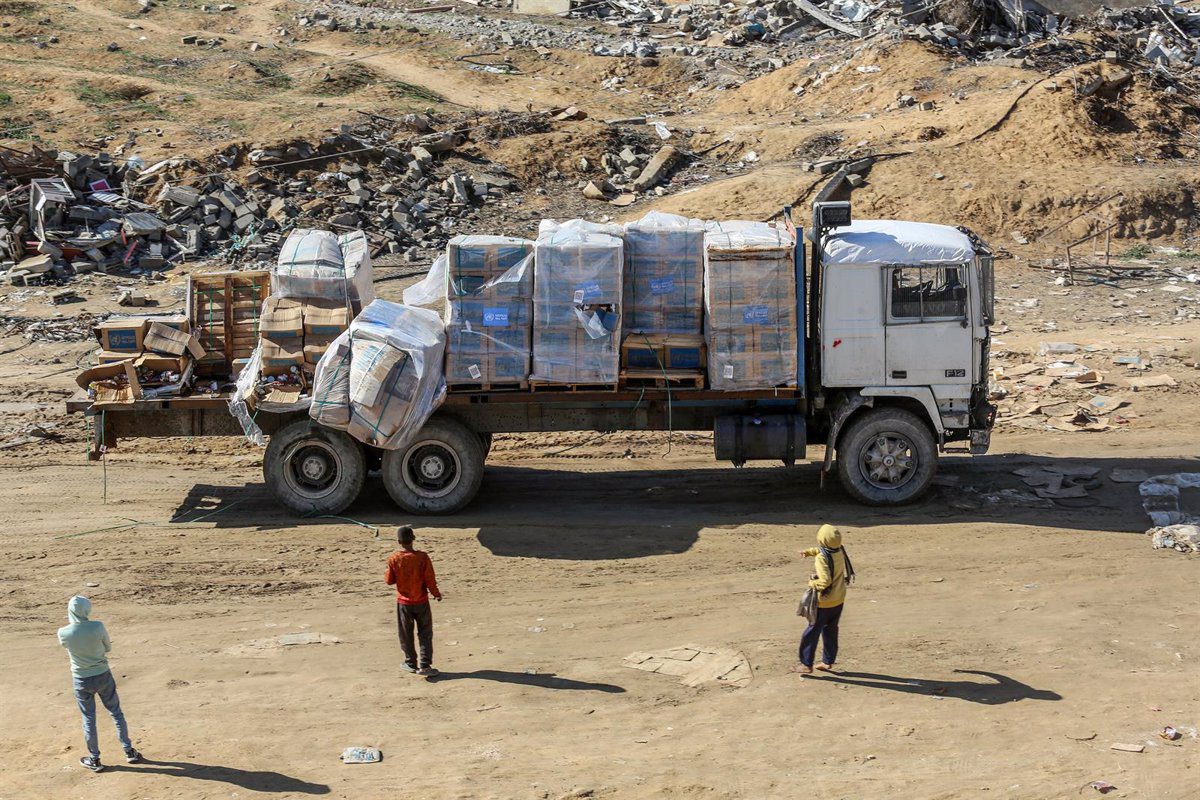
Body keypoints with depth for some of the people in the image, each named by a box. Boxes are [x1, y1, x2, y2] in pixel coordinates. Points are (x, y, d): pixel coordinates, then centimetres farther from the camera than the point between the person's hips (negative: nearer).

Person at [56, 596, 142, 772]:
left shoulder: (63, 633, -17)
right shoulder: (97, 626, -19)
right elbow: (108, 647, -3)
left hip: (82, 680, 0)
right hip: (103, 676, 0)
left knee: (88, 719, 13)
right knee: (116, 713, 16)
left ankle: (94, 760, 22)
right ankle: (129, 752, 24)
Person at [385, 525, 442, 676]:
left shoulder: (393, 559, -12)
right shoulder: (422, 557, -15)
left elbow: (389, 581, -3)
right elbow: (430, 579, -10)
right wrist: (436, 593, 6)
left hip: (403, 603, 1)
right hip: (421, 602, -1)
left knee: (406, 635, 16)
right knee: (425, 634, 8)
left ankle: (411, 663, 24)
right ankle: (425, 665, 3)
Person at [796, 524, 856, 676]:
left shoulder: (821, 558, -27)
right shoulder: (840, 551, -4)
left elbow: (825, 581, -34)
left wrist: (812, 583, -16)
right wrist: (808, 551, 15)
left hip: (824, 602, -7)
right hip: (839, 600, 7)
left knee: (812, 632, 6)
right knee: (831, 631, 20)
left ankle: (807, 665, 12)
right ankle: (828, 661, 29)